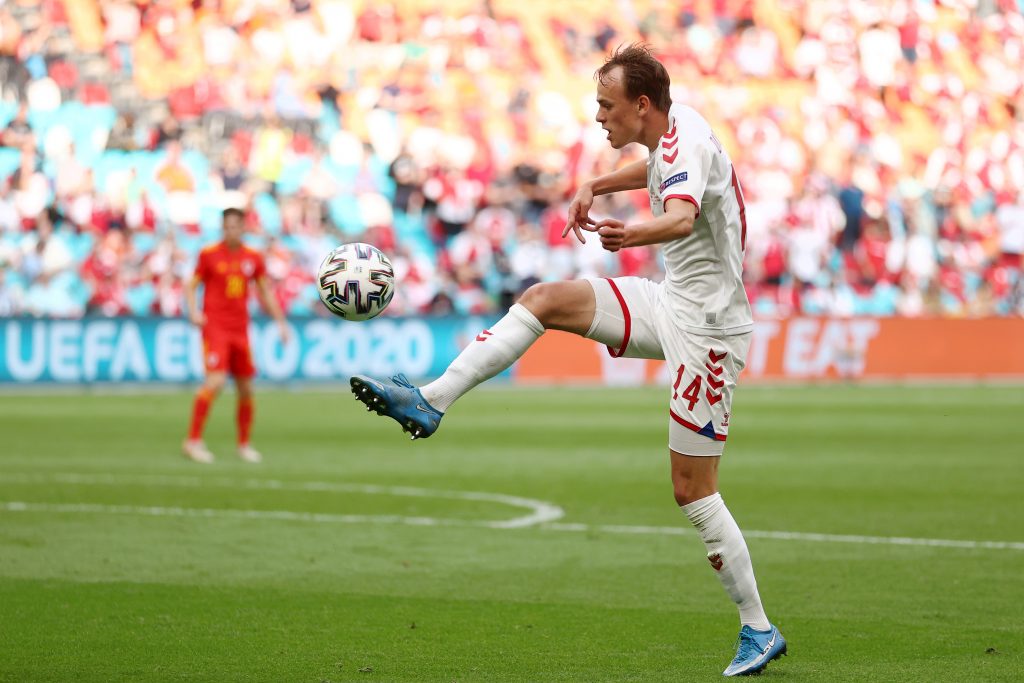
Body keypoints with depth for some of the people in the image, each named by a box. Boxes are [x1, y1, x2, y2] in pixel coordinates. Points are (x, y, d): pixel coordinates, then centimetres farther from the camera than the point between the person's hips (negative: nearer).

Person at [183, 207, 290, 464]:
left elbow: (265, 292, 17)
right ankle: (193, 440, -14)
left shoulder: (253, 258, 7)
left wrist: (280, 322, 12)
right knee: (216, 380, -20)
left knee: (246, 388, 7)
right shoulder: (209, 255, -2)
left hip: (240, 328, 4)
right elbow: (191, 286, 3)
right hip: (214, 325, -4)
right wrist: (193, 311, -14)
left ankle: (244, 444, 22)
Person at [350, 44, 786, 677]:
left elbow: (681, 217, -47)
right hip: (672, 303, 9)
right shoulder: (675, 127, 5)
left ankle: (759, 631, 6)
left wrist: (633, 233, -66)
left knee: (693, 489, -5)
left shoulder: (687, 145, -24)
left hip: (704, 328, -9)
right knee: (545, 299, -1)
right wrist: (594, 187, 21)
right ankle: (430, 402, -1)